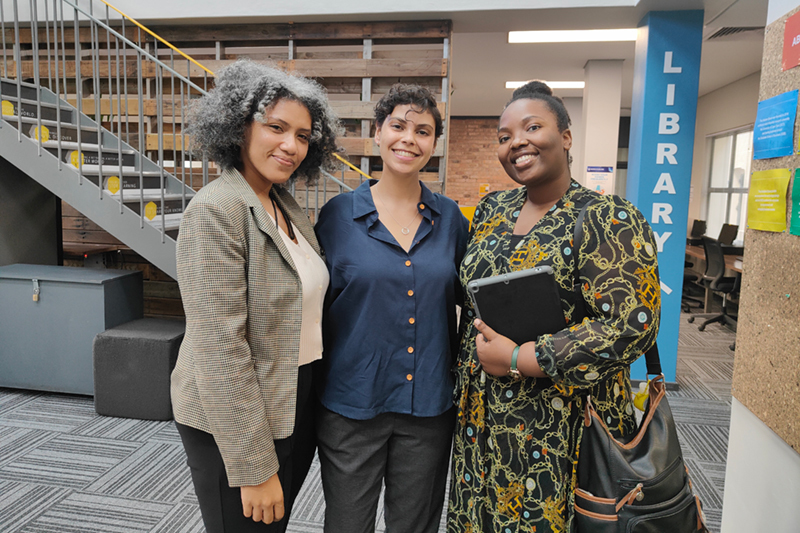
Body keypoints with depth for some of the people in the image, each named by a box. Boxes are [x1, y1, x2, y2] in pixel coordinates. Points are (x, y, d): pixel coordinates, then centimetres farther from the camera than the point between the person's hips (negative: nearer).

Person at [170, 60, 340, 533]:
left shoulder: (288, 206, 6)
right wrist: (254, 467, -20)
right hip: (234, 423, -7)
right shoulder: (217, 210, -19)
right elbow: (220, 348, -23)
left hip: (296, 409, 8)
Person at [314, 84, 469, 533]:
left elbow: (465, 299, 11)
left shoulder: (450, 218, 1)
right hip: (351, 406, -1)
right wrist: (313, 387, -2)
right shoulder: (339, 213, -5)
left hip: (428, 407, 2)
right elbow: (318, 304, 0)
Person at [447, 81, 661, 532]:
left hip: (556, 429, -6)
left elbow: (632, 326, -23)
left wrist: (517, 358, -21)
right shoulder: (492, 210, 6)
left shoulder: (609, 220, -15)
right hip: (480, 417, 6)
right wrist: (466, 374, 9)